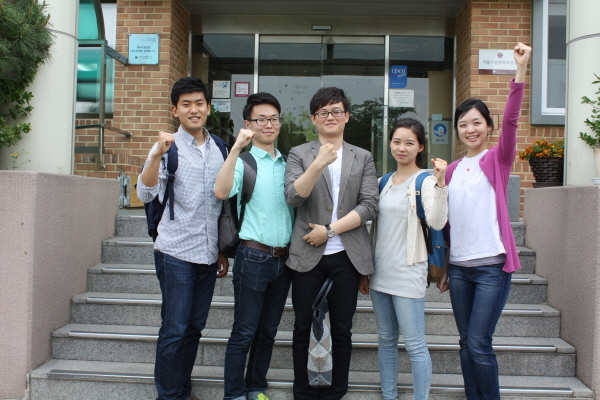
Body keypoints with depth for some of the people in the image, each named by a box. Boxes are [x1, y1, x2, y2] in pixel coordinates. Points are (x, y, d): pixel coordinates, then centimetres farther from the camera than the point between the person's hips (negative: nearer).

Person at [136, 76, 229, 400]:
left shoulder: (218, 149, 10)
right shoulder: (168, 146, -3)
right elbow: (145, 194, -16)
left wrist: (223, 249, 16)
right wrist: (157, 154, -30)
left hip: (208, 254, 5)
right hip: (176, 252, -5)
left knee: (194, 327, 12)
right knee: (175, 329, 0)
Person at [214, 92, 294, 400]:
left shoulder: (287, 163, 13)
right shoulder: (244, 160, -5)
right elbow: (222, 191, -24)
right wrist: (237, 147, -27)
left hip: (284, 258, 6)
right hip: (254, 257, -5)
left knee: (268, 331, 15)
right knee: (244, 332, 2)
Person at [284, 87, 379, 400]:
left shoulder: (363, 158, 9)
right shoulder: (299, 154, 5)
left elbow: (369, 205, -2)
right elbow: (293, 197, -10)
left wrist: (330, 230, -10)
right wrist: (319, 164, -23)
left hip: (346, 255, 1)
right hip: (307, 254, -1)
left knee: (342, 330, 9)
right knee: (303, 327, 8)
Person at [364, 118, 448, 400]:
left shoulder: (425, 181, -6)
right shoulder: (385, 181, 12)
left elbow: (437, 222, -22)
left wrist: (441, 183, -33)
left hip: (407, 274, -6)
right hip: (380, 271, 6)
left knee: (415, 344, -2)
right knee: (386, 340, 14)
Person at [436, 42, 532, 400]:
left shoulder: (497, 159, -1)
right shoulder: (451, 170, 10)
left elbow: (511, 120, -18)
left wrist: (521, 70, -29)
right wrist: (442, 267, 15)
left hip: (492, 266, -5)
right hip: (459, 266, 5)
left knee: (479, 344, -5)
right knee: (467, 343, 12)